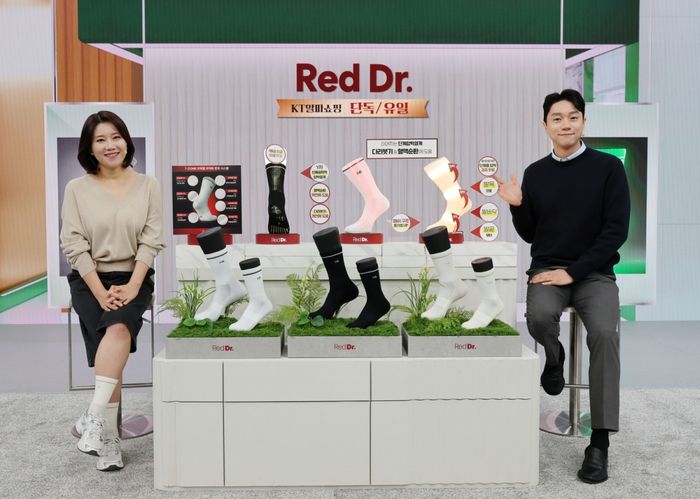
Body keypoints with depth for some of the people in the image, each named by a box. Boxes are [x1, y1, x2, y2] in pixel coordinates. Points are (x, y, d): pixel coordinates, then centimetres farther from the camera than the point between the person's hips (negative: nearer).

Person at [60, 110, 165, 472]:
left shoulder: (147, 186, 5)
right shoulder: (77, 189, 4)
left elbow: (151, 241, -1)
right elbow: (74, 245, -2)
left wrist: (132, 286, -13)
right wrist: (101, 292, -13)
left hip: (134, 279, 0)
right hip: (89, 280, 0)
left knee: (119, 327, -32)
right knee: (116, 330, -25)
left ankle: (94, 417, -28)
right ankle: (109, 435, -19)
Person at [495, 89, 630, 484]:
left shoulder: (608, 167, -2)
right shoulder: (535, 173, 8)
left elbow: (616, 231, -8)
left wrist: (573, 272, -16)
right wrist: (518, 207, -8)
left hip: (594, 273, -2)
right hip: (547, 270, 2)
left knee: (604, 333, -29)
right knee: (540, 317, -31)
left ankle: (600, 443, -20)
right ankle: (554, 358, 7)